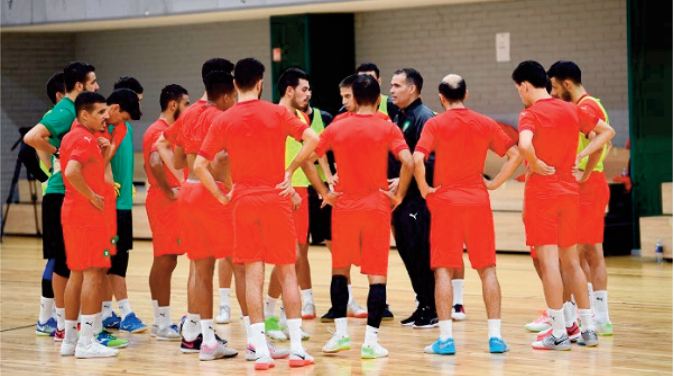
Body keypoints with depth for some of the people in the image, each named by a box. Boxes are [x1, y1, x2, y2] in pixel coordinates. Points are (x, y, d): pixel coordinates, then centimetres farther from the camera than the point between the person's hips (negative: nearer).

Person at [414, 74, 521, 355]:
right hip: (478, 201, 3)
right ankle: (495, 336, 6)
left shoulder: (435, 124, -5)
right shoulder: (485, 124, 5)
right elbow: (515, 154, 4)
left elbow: (417, 159, -18)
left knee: (444, 270, 1)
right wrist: (495, 183, 6)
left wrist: (424, 189, -5)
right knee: (487, 268, 8)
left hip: (445, 201, -3)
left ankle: (446, 338, -3)